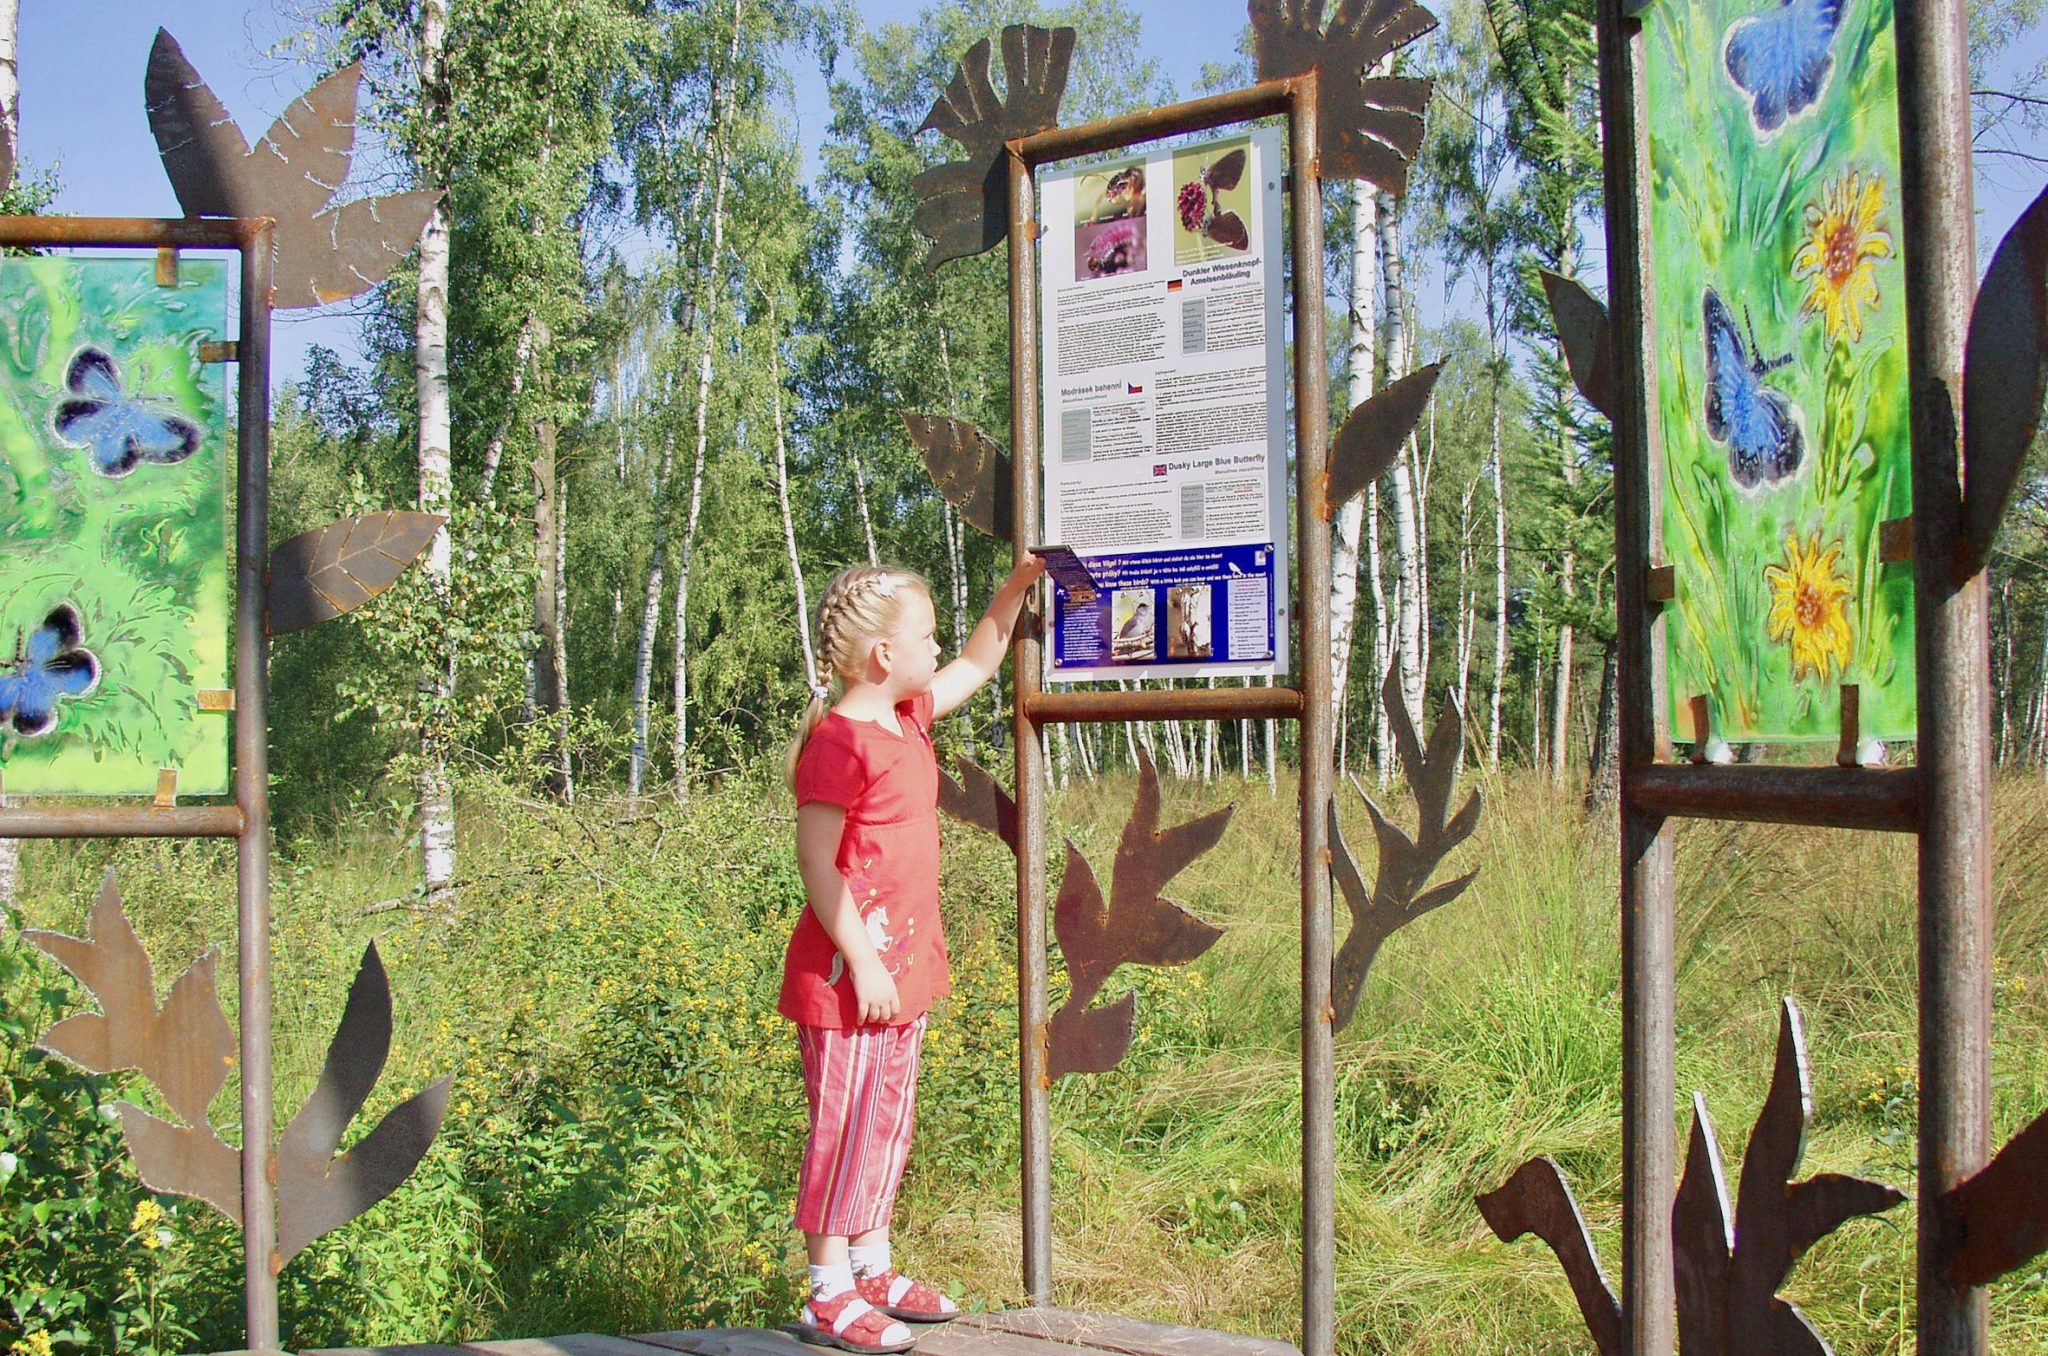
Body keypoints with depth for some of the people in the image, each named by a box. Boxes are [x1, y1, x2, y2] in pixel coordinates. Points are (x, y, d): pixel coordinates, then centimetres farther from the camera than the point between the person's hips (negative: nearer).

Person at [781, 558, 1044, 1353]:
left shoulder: (908, 717, 10)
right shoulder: (839, 742, -18)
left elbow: (978, 664, 28)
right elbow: (815, 862, -20)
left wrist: (1019, 585, 20)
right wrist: (862, 961, -21)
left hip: (903, 966, 10)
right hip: (850, 971, -10)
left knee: (888, 1120, 16)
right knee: (845, 1124, -2)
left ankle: (872, 1271, 28)